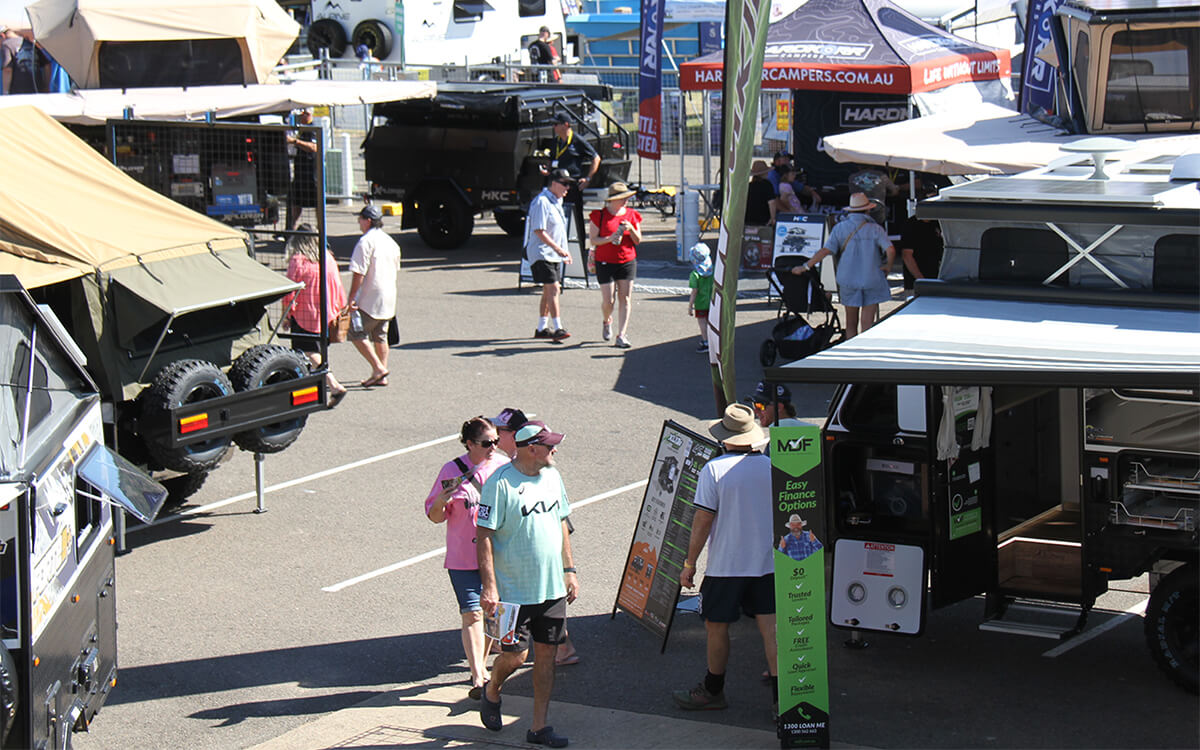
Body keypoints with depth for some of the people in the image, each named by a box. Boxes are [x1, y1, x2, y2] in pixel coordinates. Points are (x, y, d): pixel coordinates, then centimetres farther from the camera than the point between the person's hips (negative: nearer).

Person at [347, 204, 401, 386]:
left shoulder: (366, 241, -14)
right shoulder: (390, 241, 12)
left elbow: (359, 272, -19)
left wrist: (352, 297, -15)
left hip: (369, 300, -8)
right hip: (388, 299, 8)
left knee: (357, 333, 0)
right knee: (380, 336, 15)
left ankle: (378, 368, -9)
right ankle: (382, 376, 15)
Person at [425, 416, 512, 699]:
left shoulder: (503, 465, 1)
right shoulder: (452, 471, -9)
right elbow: (435, 516, -5)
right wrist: (443, 500, -25)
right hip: (463, 557, -4)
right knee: (472, 614, -10)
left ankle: (481, 664, 33)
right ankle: (478, 678, -11)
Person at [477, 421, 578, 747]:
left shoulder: (552, 476, 8)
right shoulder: (500, 483, -15)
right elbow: (485, 536, -15)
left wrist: (569, 570, 16)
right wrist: (489, 586, -19)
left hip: (553, 588, 6)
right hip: (516, 591, -6)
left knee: (546, 654, 6)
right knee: (515, 655, -2)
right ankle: (491, 691, 31)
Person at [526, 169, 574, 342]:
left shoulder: (557, 201, 15)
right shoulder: (542, 202, -16)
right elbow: (539, 231, -22)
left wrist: (563, 252, 22)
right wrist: (558, 248, -24)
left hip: (554, 255, 10)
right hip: (542, 254, -10)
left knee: (549, 291, 12)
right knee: (552, 289, -16)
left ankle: (541, 328, 19)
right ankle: (557, 328, -18)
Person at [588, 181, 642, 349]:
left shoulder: (632, 215, 6)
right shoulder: (599, 215, -4)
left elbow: (638, 241, 8)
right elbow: (593, 240, -5)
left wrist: (631, 230, -12)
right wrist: (609, 239, -20)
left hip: (627, 262, 3)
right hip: (605, 262, -3)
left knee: (625, 299, -4)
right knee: (608, 300, -4)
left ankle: (621, 336, -3)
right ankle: (607, 321, 31)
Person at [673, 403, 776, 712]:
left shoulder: (714, 470, -12)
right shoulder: (772, 467, 1)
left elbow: (703, 521, -11)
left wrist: (689, 564, -3)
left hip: (725, 565, -4)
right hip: (767, 563, 4)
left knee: (716, 627, 11)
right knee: (769, 627, 4)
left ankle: (713, 691, 23)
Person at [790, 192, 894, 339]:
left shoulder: (840, 228, -1)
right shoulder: (875, 229, -4)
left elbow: (826, 251, -8)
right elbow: (890, 250, -14)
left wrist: (805, 266, -2)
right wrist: (888, 266, 5)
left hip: (847, 279, 2)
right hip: (871, 280, -2)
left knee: (851, 324, 11)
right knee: (868, 324, 0)